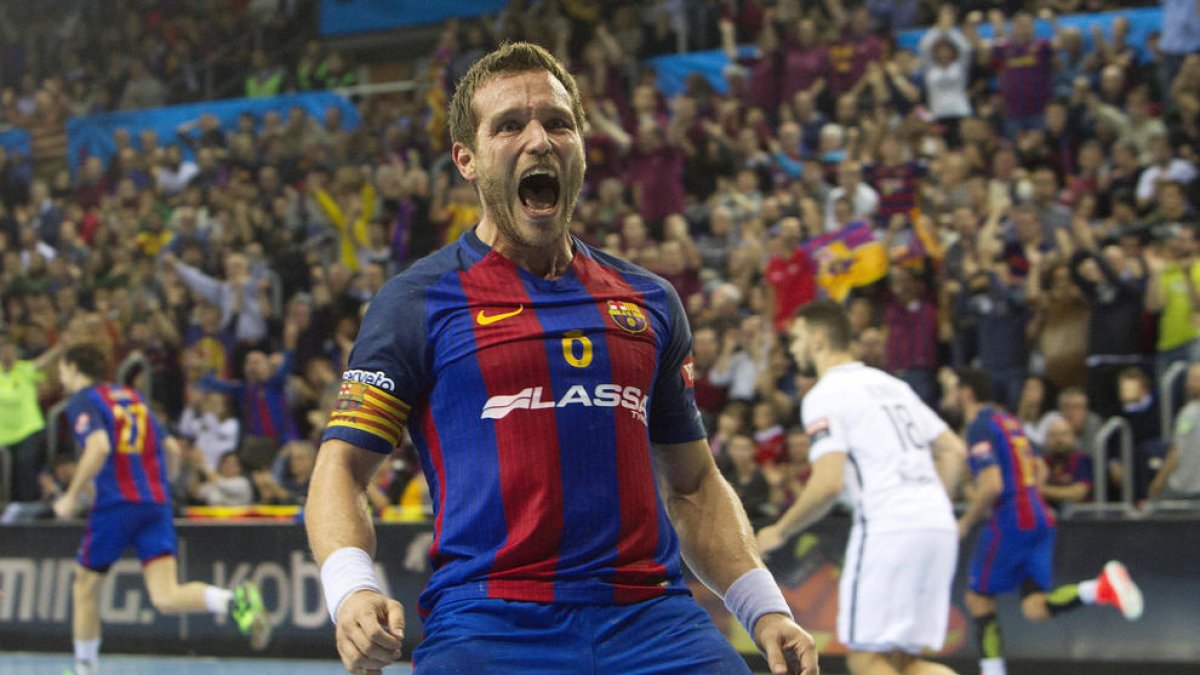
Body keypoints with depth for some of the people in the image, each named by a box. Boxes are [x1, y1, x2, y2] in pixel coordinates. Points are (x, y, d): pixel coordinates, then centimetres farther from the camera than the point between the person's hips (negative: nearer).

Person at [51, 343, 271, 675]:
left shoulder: (82, 401, 0)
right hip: (157, 502, 5)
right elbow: (171, 448, 20)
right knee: (166, 598, -7)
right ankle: (236, 600, -32)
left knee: (85, 585, 15)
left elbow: (99, 447, -19)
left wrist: (72, 496, -11)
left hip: (116, 504, -5)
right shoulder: (132, 397, 21)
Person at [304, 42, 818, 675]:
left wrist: (765, 609, 12)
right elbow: (340, 467, 2)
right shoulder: (417, 302, 6)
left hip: (649, 620, 4)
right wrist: (352, 592, -16)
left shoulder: (650, 301, 18)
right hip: (486, 621, -3)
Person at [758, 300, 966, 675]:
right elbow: (954, 451, 21)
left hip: (887, 528, -8)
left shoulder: (825, 395, -2)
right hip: (939, 526, 8)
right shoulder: (891, 384, 23)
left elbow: (829, 483, -13)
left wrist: (780, 532, 1)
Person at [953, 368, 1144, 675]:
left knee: (978, 598, 7)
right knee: (1034, 609, 0)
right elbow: (1040, 471, 26)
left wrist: (966, 522, -9)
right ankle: (1102, 588, -19)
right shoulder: (1009, 421, 18)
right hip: (1040, 519, 8)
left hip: (1011, 523, -8)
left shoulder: (980, 427, -10)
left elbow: (992, 486, -21)